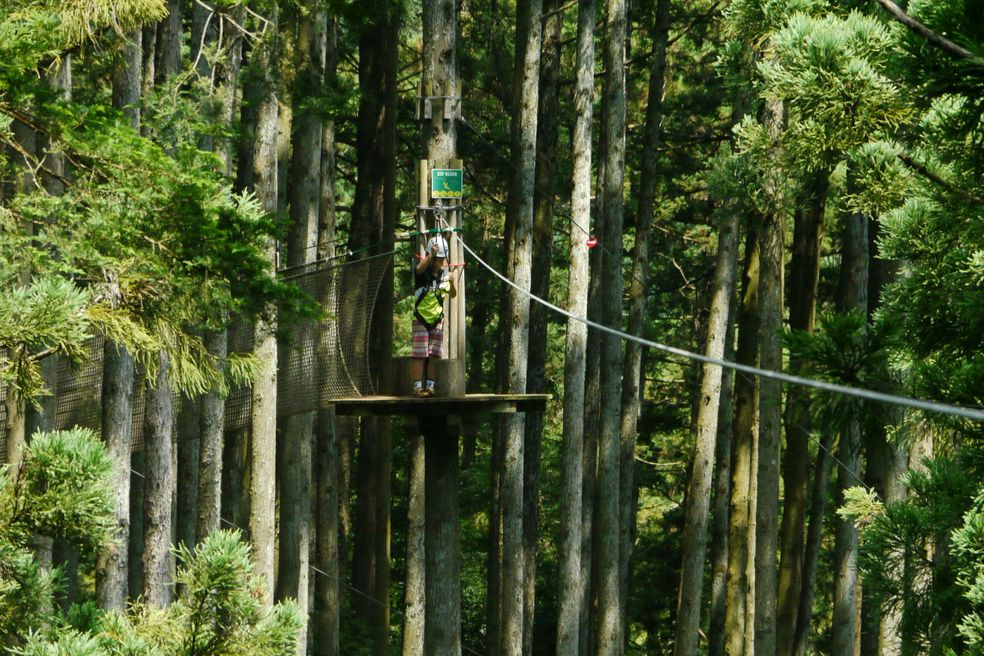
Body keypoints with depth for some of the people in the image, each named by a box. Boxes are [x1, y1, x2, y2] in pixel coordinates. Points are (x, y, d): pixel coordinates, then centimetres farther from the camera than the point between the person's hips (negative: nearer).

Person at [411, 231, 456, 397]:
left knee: (435, 355, 5)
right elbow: (419, 268, -36)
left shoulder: (444, 273, 4)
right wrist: (431, 255, -49)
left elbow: (452, 295, 9)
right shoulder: (423, 272, -11)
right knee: (420, 355, -8)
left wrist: (452, 284, -12)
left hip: (437, 319, 5)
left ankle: (430, 386, 11)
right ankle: (418, 387, -7)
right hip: (421, 319, -5)